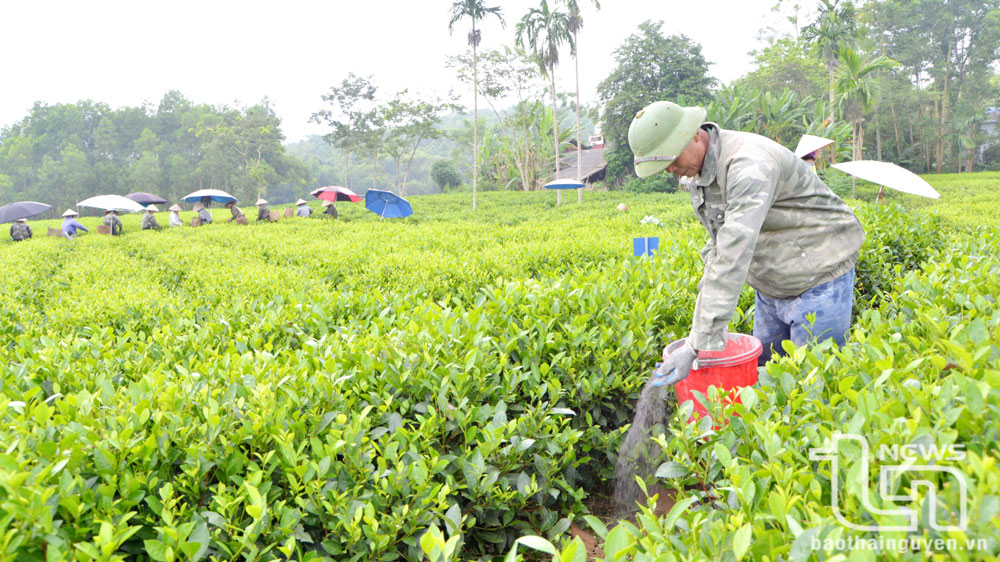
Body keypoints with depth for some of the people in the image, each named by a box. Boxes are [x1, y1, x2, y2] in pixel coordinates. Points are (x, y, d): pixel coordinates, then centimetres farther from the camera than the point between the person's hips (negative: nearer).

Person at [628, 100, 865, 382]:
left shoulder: (748, 164, -30)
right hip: (771, 287, 9)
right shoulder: (697, 172, 0)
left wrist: (699, 343, -41)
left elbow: (734, 256, -38)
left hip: (819, 277, -8)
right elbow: (718, 248, 8)